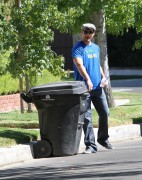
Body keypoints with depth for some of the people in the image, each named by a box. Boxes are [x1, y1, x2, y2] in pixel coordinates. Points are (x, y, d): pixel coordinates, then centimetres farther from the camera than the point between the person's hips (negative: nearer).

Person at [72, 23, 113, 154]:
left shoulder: (96, 48, 17)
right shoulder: (78, 48, -6)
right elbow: (80, 65, -20)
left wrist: (103, 77, 8)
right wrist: (88, 79, -34)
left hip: (98, 87, 6)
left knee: (105, 113, 9)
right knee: (86, 117, -5)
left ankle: (103, 138, 29)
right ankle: (91, 145, -4)